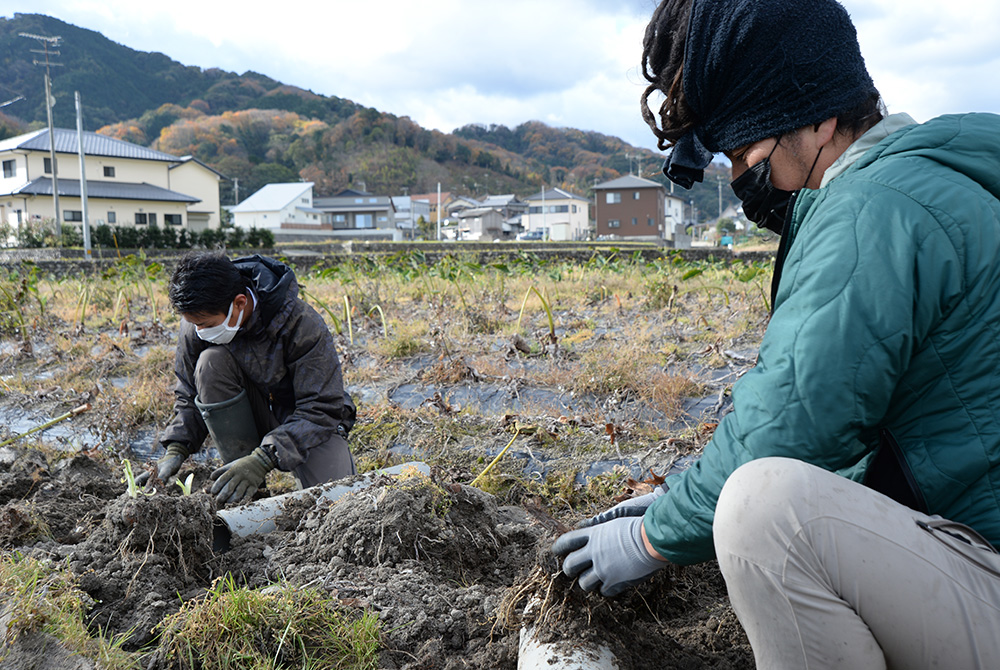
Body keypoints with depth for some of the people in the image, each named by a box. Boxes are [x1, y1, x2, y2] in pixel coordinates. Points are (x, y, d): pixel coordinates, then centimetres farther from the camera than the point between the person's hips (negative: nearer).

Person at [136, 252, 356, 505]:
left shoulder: (302, 324, -28)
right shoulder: (198, 323, -14)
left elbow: (322, 409, -27)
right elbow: (190, 394, 0)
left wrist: (262, 459, -38)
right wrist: (176, 451, -17)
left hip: (311, 421, -4)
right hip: (252, 417, 4)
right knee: (210, 362, -26)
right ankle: (242, 482, -15)